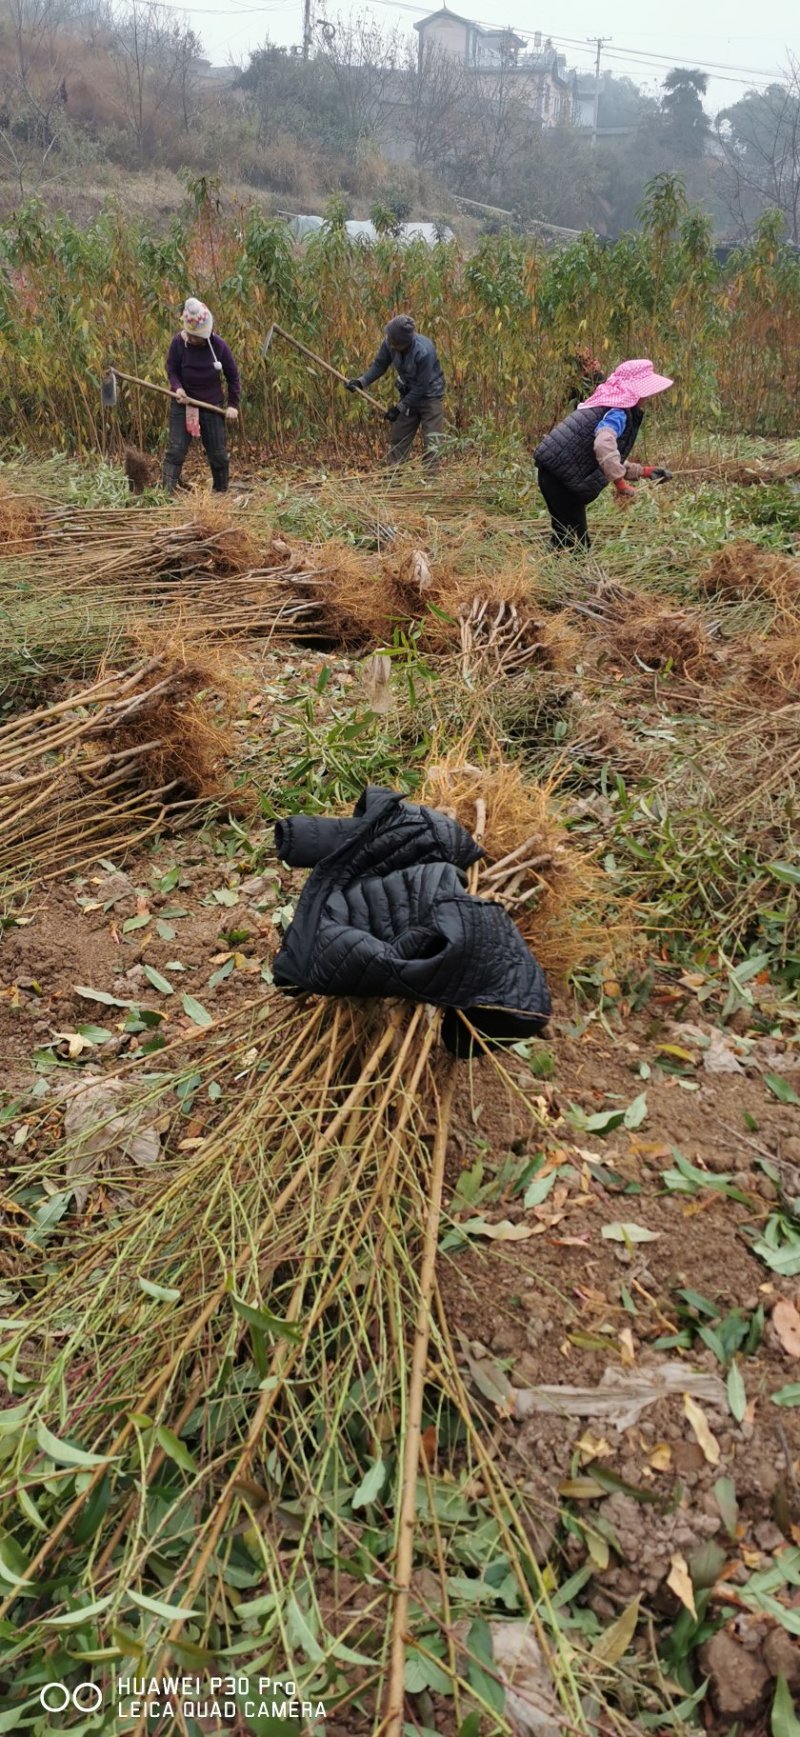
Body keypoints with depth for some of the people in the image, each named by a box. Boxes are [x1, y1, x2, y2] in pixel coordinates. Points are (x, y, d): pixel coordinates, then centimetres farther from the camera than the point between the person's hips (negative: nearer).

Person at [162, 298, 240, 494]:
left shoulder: (218, 345, -12)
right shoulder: (179, 342, -13)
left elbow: (232, 375, 0)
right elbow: (171, 368, 0)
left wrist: (233, 404, -4)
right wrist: (177, 387, -20)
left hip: (212, 405, 1)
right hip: (183, 403, -1)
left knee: (218, 453, 7)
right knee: (176, 449, -9)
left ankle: (221, 491, 26)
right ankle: (167, 490, -7)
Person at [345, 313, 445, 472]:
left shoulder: (424, 351, -33)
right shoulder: (389, 343, -17)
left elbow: (421, 386, -26)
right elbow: (379, 365, -3)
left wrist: (400, 408, -21)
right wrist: (360, 381, -19)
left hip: (430, 395, -6)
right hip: (409, 393, 6)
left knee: (431, 441, -7)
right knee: (397, 437, 8)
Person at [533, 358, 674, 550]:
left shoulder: (613, 407, 20)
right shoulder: (618, 412, -12)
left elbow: (613, 459, 25)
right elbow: (604, 445, -33)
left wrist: (645, 471, 20)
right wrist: (621, 484, -29)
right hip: (560, 475, -10)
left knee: (573, 540, 17)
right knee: (575, 542, -8)